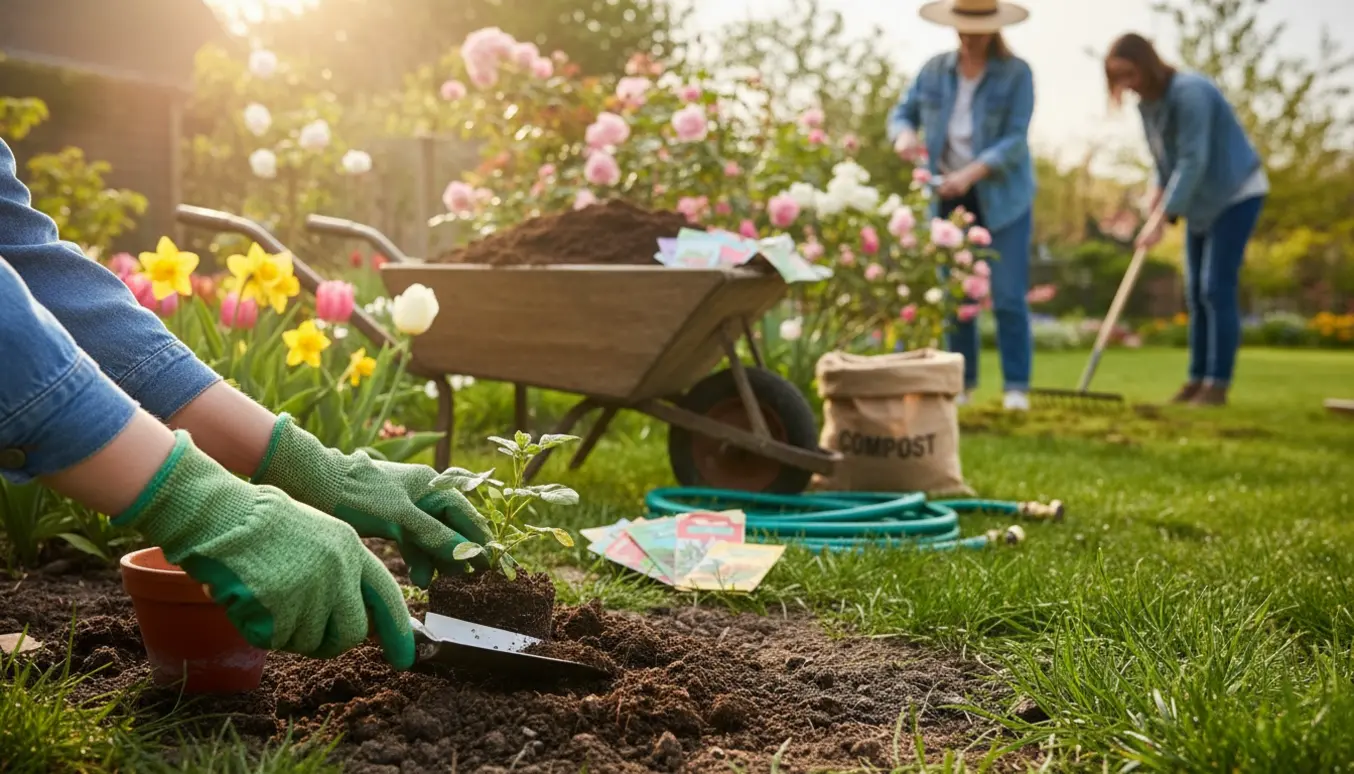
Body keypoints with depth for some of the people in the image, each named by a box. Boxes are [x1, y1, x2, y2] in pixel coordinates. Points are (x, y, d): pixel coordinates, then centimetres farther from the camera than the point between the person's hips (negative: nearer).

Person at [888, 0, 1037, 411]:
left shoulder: (1016, 73, -7)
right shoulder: (935, 70, 4)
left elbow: (1015, 140, -14)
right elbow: (901, 114, 9)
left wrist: (971, 173, -27)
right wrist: (904, 134, -16)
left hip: (1002, 196, -3)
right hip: (948, 197, 3)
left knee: (1008, 296, -6)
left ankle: (1016, 387, 2)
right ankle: (961, 383, 13)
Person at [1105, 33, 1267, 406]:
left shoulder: (1190, 93, -25)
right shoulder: (1147, 104, 1)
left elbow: (1193, 161, -29)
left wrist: (1161, 219, -31)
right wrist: (1160, 189, -8)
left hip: (1237, 194, -8)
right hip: (1203, 201, 8)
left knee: (1217, 288, -11)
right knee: (1195, 292, 7)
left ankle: (1217, 383, -7)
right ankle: (1197, 378, 12)